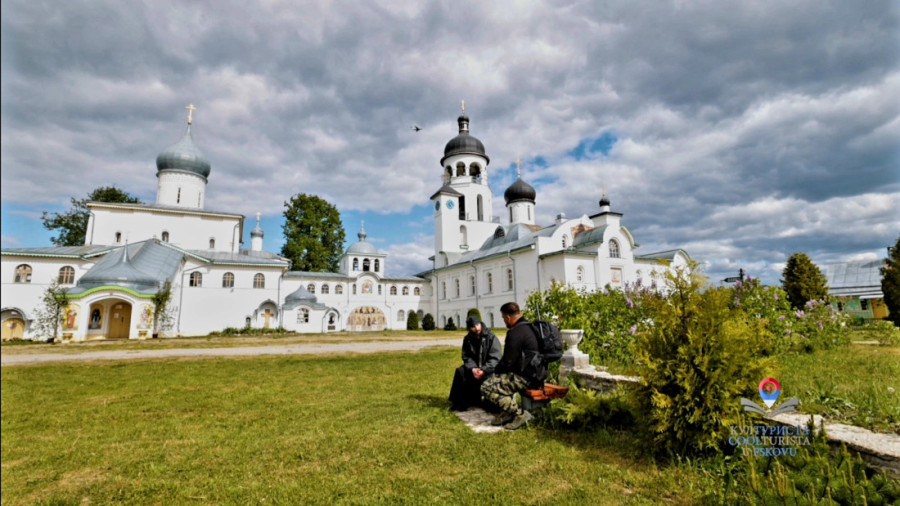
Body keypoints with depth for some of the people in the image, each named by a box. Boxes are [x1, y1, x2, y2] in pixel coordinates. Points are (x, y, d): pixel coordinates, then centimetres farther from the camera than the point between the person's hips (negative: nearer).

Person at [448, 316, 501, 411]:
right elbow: (466, 357, 0)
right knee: (460, 371, -21)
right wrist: (472, 368, -21)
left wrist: (484, 370, -28)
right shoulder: (467, 339, 3)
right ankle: (459, 402, -9)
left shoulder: (491, 337, -11)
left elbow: (495, 359, -15)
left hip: (490, 368, -4)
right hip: (475, 367, 4)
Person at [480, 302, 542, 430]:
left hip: (525, 377, -11)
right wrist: (498, 370, 18)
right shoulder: (529, 327, 12)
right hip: (535, 371, 11)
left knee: (486, 388, -10)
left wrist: (496, 370, 3)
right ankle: (506, 412, 19)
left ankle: (520, 414, -6)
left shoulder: (515, 333, -20)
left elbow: (508, 361, -18)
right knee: (495, 378, 27)